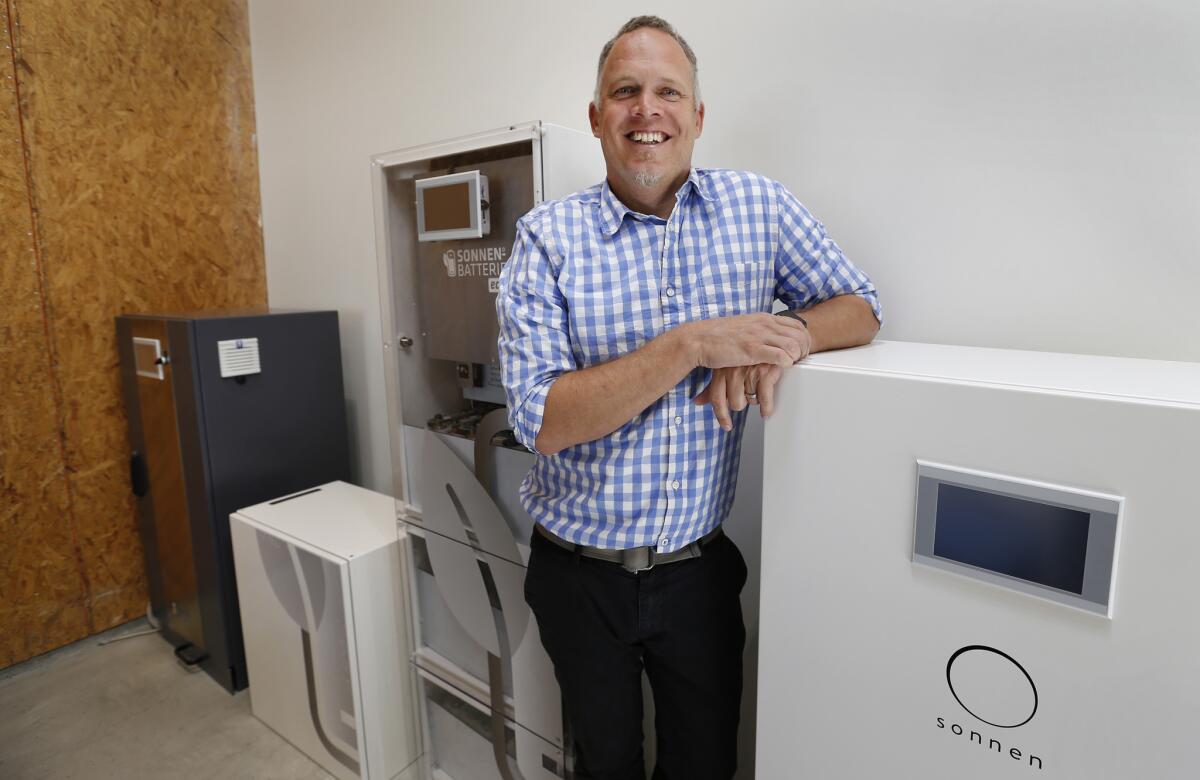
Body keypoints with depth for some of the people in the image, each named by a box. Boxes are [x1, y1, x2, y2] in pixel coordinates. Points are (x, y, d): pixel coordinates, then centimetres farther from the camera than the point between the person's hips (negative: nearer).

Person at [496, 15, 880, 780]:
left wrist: (786, 337, -20)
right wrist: (691, 346, -29)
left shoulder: (761, 207, -3)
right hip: (581, 572, -1)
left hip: (697, 568, 2)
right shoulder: (548, 237, -11)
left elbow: (859, 307, 3)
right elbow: (541, 421, -19)